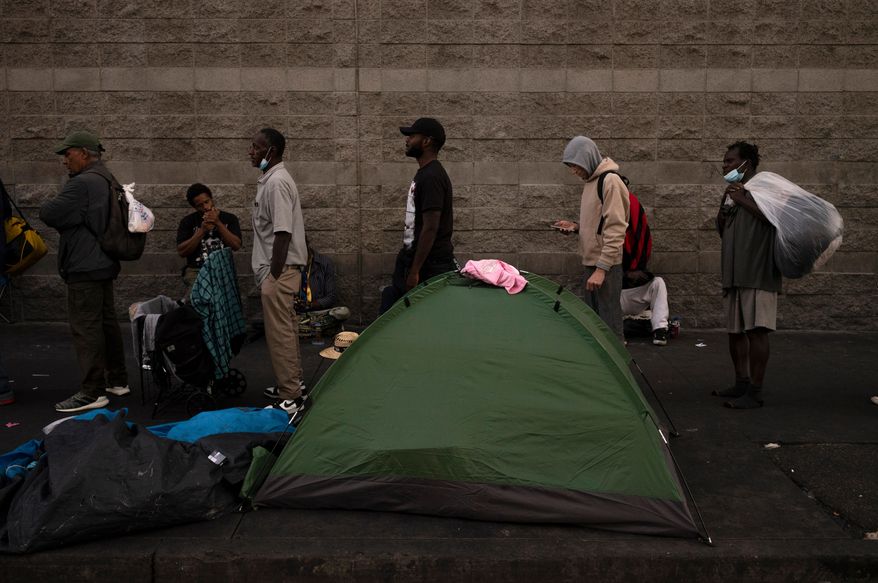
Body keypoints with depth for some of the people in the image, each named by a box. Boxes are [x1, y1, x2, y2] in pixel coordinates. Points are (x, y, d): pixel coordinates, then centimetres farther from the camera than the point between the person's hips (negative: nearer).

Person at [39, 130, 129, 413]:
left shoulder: (82, 184, -18)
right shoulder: (107, 180, 15)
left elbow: (48, 213, -18)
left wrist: (48, 204, 3)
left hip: (85, 268, -10)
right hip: (103, 264, 10)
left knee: (86, 328, -8)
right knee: (107, 322, 15)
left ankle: (92, 392, -6)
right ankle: (117, 380, 24)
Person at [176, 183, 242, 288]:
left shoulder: (229, 218, 11)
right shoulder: (188, 222, 10)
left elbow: (236, 246, -3)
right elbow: (182, 252, -1)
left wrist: (218, 223, -10)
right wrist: (202, 231, -9)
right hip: (196, 270, 0)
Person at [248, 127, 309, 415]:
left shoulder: (277, 182, -17)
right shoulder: (269, 180, 15)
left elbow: (283, 233, -22)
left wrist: (273, 276, -21)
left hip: (279, 270, -10)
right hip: (277, 268, 10)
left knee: (280, 332, -6)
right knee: (286, 328, 17)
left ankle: (291, 397, 0)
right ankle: (293, 384, 28)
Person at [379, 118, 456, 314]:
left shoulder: (431, 177, -17)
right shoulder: (424, 174, 16)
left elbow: (430, 228, -23)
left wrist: (415, 271, -23)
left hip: (429, 268, -10)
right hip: (413, 259, 10)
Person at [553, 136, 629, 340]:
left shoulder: (610, 181, -15)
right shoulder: (590, 181, 14)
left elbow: (615, 229, -19)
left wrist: (601, 269, -22)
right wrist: (576, 227, 6)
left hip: (606, 265, -9)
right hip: (591, 262, 9)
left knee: (609, 323, -6)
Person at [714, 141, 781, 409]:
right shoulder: (733, 192, 21)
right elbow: (723, 232, 24)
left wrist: (742, 200, -15)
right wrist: (724, 207, 7)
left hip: (758, 272, -8)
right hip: (734, 273, 9)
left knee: (756, 329, -10)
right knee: (735, 330, 12)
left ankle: (755, 392, -6)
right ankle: (741, 383, 23)